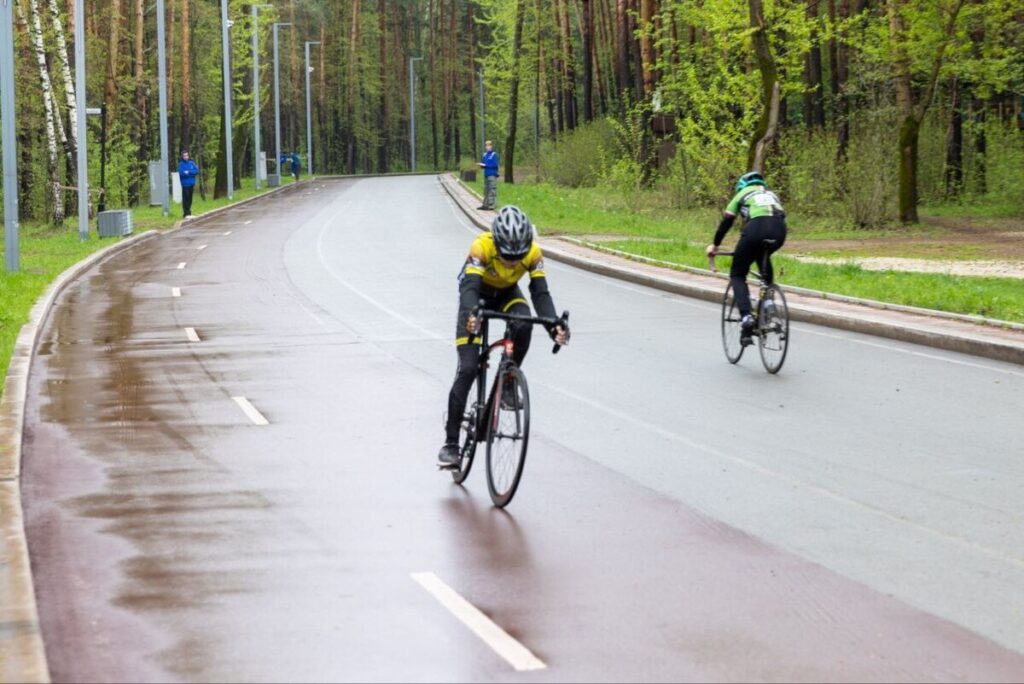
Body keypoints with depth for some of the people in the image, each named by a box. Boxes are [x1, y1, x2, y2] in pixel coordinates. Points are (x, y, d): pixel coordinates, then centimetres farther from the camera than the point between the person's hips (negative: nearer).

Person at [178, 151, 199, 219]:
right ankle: (186, 213, -7)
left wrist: (188, 172, -13)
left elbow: (197, 170, 0)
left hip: (191, 184, 5)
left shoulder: (191, 163, 9)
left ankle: (188, 212, 20)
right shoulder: (181, 164, -5)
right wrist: (191, 173, -14)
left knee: (190, 199, 11)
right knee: (185, 199, -8)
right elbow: (181, 173, -17)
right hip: (185, 184, -5)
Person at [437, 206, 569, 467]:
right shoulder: (482, 246, -36)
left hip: (507, 294, 3)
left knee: (523, 326, -34)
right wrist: (470, 315, -66)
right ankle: (451, 443, -5)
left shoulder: (533, 252, -28)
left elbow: (540, 293, -31)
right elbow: (469, 287, -45)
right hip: (478, 296, -3)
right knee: (468, 369, -13)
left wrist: (553, 325, -48)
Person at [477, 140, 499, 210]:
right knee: (486, 190, 11)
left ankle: (492, 205, -9)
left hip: (492, 175, -8)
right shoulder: (485, 154, 14)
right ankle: (485, 204, 16)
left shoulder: (494, 154, -8)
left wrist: (485, 165, -14)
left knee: (492, 190, -9)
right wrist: (481, 164, -3)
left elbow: (495, 164, -15)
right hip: (486, 175, 8)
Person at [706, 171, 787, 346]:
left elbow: (726, 221, 26)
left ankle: (746, 316, -13)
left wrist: (715, 245, 37)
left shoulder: (743, 193, 27)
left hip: (756, 227, -4)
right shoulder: (771, 194, 37)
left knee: (737, 275, 9)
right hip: (780, 229, 4)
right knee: (764, 259, 37)